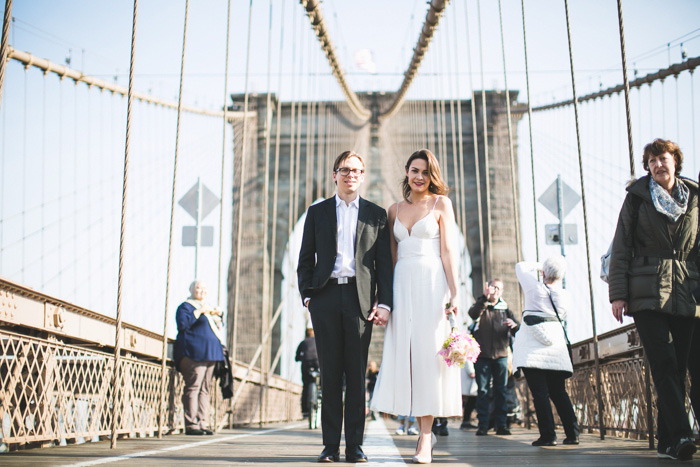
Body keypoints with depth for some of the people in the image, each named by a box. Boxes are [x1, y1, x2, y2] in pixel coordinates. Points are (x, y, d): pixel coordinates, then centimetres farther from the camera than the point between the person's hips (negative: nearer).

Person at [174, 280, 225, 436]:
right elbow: (182, 324, -16)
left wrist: (217, 315, 10)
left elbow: (219, 328, 29)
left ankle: (202, 424, 8)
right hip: (194, 354, -8)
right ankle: (191, 425, -12)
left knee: (204, 389, 6)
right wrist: (199, 311, -15)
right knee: (193, 388, -12)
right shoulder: (186, 306, 2)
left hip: (209, 354, 8)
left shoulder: (206, 307, 25)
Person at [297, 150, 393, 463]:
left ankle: (355, 446, 6)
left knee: (357, 374, 0)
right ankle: (331, 445, 7)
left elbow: (384, 262, 7)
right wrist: (307, 295, 0)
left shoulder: (376, 214, 12)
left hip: (360, 298, 0)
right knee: (330, 373, 2)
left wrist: (384, 303, -3)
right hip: (326, 297, 1)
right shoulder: (317, 212, 14)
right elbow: (306, 259, 12)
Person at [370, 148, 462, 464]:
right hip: (402, 284, 4)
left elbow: (447, 251, -1)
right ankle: (425, 431, 13)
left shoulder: (440, 204, 5)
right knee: (404, 355, -1)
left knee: (428, 354, -6)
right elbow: (392, 255, 14)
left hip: (431, 283, -3)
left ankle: (425, 441, -2)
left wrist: (454, 293, -9)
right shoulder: (395, 210, 15)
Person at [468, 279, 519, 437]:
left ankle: (501, 424, 7)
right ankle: (483, 425, 1)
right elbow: (473, 313, -18)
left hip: (501, 355, 2)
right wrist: (485, 298, -31)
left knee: (501, 390, 2)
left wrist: (514, 325, -18)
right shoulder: (481, 305, 7)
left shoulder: (505, 309, 15)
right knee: (482, 390, -2)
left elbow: (518, 328, 5)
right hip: (482, 354, -2)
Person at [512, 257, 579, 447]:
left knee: (539, 392, -5)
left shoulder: (534, 287, -1)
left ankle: (548, 434, -9)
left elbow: (521, 266, 16)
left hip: (532, 348, -4)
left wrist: (538, 267, 28)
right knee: (558, 392, 11)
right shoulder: (565, 296, 6)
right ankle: (572, 433, 10)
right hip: (556, 347, 4)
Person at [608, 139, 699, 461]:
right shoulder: (637, 197, 6)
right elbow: (621, 248, 3)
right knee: (664, 363, -14)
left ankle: (668, 441, 9)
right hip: (648, 292, -3)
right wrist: (618, 292, -5)